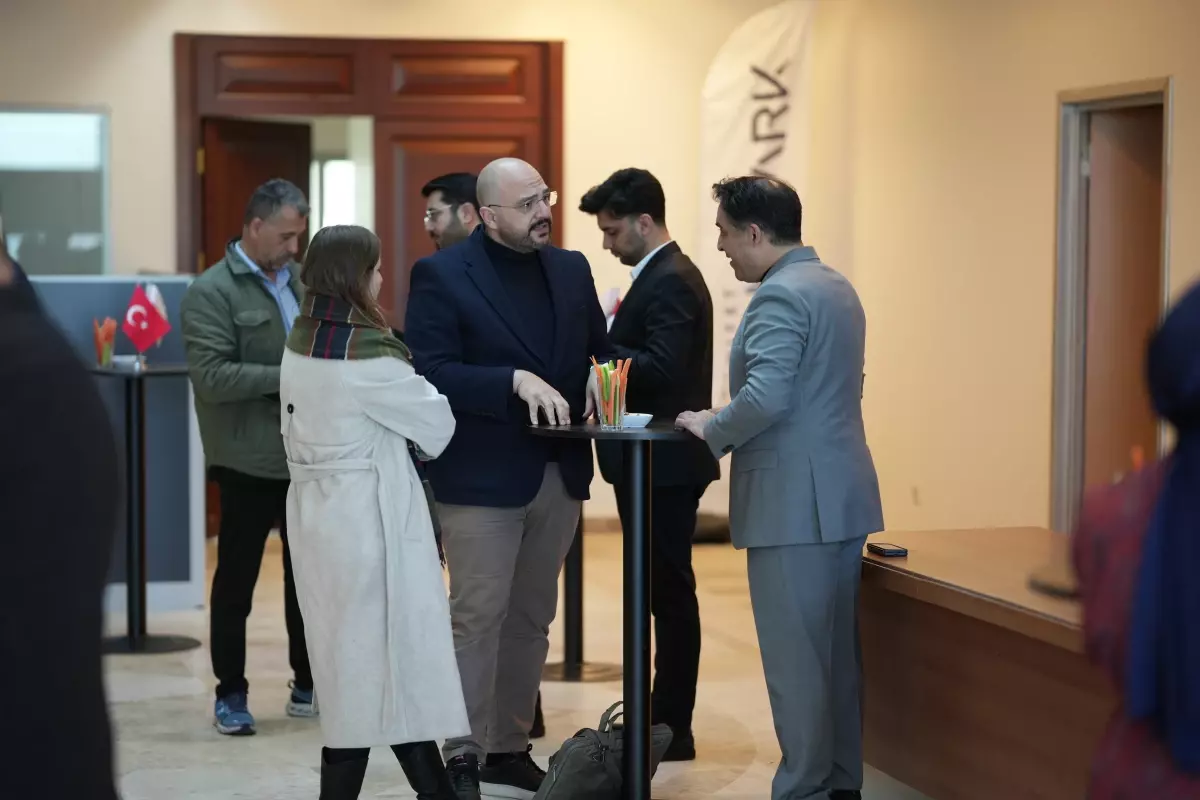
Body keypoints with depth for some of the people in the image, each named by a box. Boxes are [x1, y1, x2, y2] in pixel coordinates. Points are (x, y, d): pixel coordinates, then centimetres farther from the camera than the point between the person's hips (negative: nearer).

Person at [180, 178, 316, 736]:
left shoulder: (299, 280, 8)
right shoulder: (211, 292, -9)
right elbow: (211, 376, -18)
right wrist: (288, 377, -20)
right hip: (250, 461, -6)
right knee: (237, 579, 5)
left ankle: (308, 686, 24)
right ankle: (230, 695, 15)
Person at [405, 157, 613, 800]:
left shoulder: (571, 269, 10)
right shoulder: (441, 276, -8)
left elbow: (600, 348, 19)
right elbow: (432, 373, -16)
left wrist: (598, 373, -5)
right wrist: (516, 381, -26)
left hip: (559, 475, 6)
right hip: (483, 477, -6)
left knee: (531, 620, 13)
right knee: (477, 619, -3)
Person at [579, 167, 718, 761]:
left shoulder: (671, 282, -16)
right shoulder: (664, 275, 15)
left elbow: (661, 369, -25)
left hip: (665, 465, -10)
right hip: (655, 464, 10)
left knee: (669, 591, -3)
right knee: (663, 590, 14)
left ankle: (672, 730, 3)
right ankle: (662, 715, 22)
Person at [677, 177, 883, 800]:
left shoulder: (780, 295, -14)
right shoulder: (837, 288, 16)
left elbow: (766, 396, -25)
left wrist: (711, 429, -8)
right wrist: (725, 424, 20)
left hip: (793, 505, -10)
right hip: (844, 496, 10)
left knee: (796, 661, -3)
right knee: (843, 655, 13)